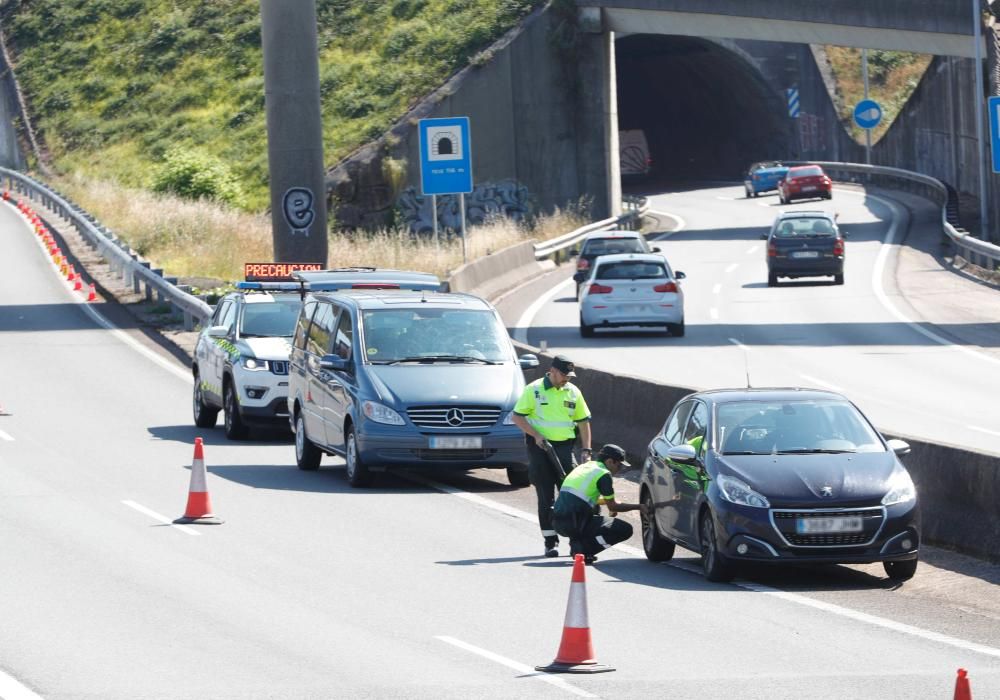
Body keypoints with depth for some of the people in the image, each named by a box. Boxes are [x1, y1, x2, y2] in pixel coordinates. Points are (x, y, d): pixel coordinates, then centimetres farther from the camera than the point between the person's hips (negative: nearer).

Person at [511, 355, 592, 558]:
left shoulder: (573, 392, 8)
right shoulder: (534, 390, -3)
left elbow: (583, 421, 14)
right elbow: (517, 417, -2)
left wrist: (586, 449, 5)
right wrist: (536, 435, -15)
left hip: (564, 446, 3)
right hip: (540, 447, -3)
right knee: (546, 497, 0)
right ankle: (550, 542, 5)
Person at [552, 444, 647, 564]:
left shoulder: (585, 466, 21)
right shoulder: (603, 474, -4)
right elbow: (612, 507, 1)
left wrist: (609, 501, 28)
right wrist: (638, 507, 13)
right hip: (574, 523, -8)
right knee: (625, 530, -3)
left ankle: (576, 543, 15)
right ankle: (582, 548, -9)